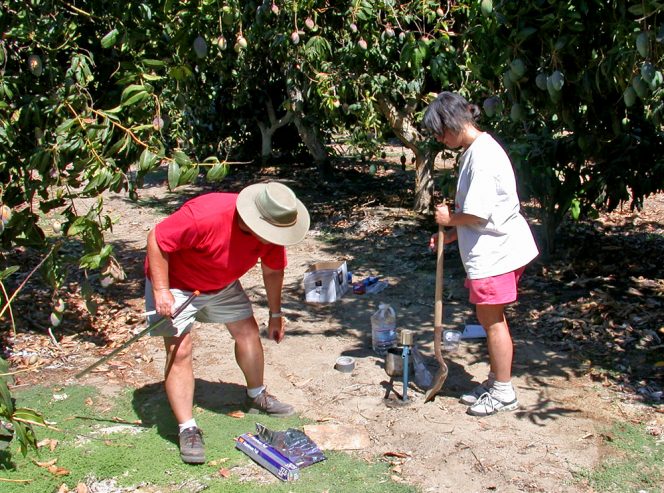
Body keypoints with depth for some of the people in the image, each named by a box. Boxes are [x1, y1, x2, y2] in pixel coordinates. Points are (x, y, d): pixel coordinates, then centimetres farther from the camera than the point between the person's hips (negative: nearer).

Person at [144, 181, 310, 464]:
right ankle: (187, 430, -6)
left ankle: (257, 397, 31)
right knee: (179, 350, -13)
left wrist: (275, 314, 8)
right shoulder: (204, 216, -40)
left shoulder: (271, 231, -18)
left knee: (248, 331, 8)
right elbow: (156, 240, -30)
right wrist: (161, 291, -33)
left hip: (222, 284, 6)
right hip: (174, 282, -6)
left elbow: (272, 271, 1)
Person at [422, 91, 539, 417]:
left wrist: (450, 219, -7)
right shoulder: (473, 151, 12)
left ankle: (503, 392, 14)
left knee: (492, 319, 1)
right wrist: (452, 234, 10)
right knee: (488, 317, 18)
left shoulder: (482, 155, -20)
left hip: (495, 251, -10)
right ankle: (495, 381, 31)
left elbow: (478, 213, -23)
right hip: (488, 248, 10)